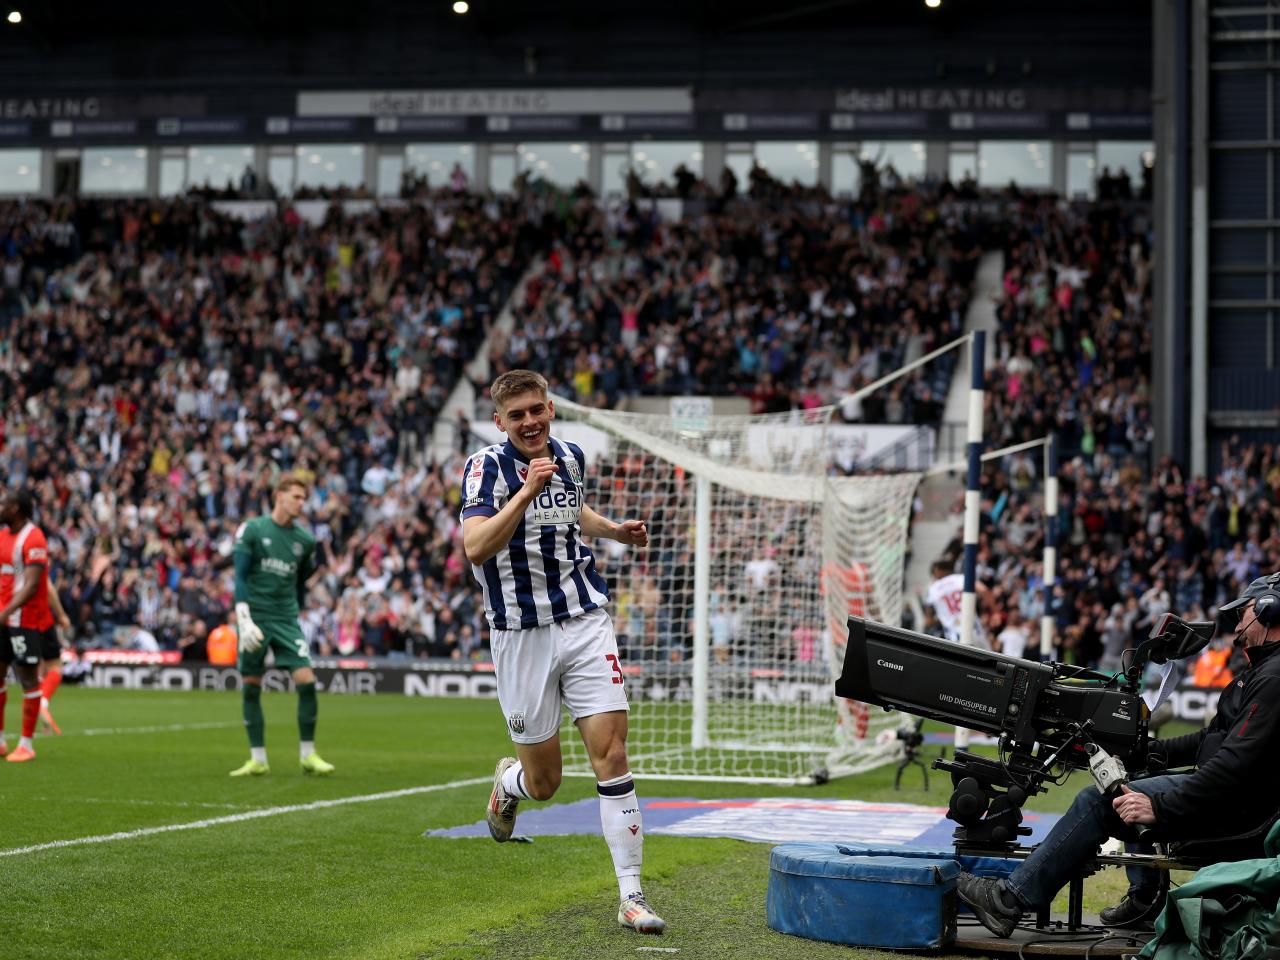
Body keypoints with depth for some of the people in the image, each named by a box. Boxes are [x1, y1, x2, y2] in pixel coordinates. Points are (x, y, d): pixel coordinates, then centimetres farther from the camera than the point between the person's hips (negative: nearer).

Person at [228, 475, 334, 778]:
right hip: (256, 617, -2)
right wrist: (244, 619, -14)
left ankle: (308, 755, -1)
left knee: (306, 680, -11)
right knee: (251, 687, 1)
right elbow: (240, 577, -6)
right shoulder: (252, 530, -2)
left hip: (286, 619, 2)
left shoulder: (304, 540, 8)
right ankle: (258, 759, 10)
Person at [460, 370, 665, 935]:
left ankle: (631, 897, -8)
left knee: (611, 755, -10)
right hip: (522, 635, -3)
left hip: (586, 623, 3)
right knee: (542, 783, 6)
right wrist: (527, 491, -32)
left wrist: (613, 530, 16)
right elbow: (475, 548, -26)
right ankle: (509, 782, 45)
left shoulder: (570, 458, 8)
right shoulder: (486, 468, -10)